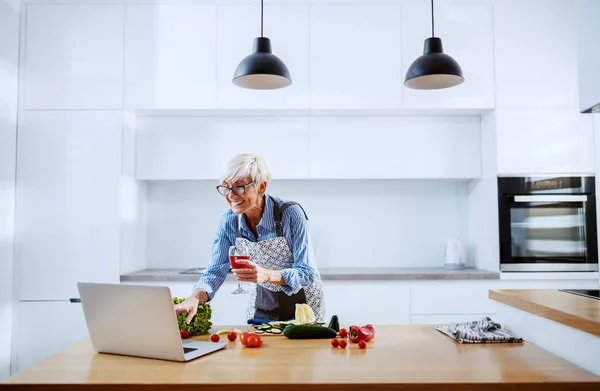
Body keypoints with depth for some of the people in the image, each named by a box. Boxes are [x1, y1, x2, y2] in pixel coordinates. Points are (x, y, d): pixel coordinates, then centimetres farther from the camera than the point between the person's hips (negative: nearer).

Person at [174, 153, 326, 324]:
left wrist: (267, 275, -41)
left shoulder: (291, 214, -25)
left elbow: (307, 273, -25)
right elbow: (215, 271, -12)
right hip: (263, 301, 3)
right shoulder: (228, 221, -12)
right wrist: (194, 298, -31)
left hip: (302, 301, -3)